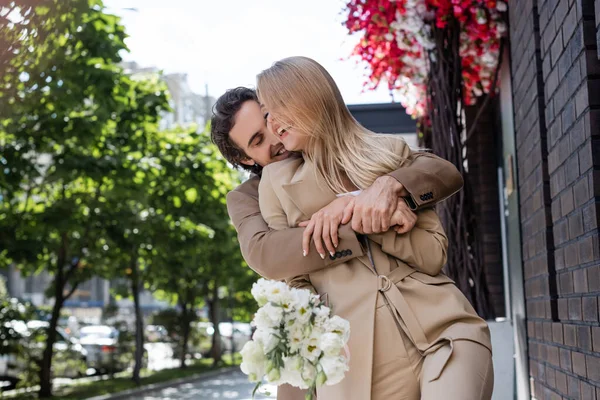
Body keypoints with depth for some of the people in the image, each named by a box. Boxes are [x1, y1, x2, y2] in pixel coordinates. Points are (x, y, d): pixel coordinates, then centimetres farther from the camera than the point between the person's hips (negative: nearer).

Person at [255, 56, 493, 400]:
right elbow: (292, 281, 10)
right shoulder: (276, 182, 9)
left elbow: (434, 254, 2)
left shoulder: (390, 151, 8)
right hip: (359, 354, 1)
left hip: (443, 329, 0)